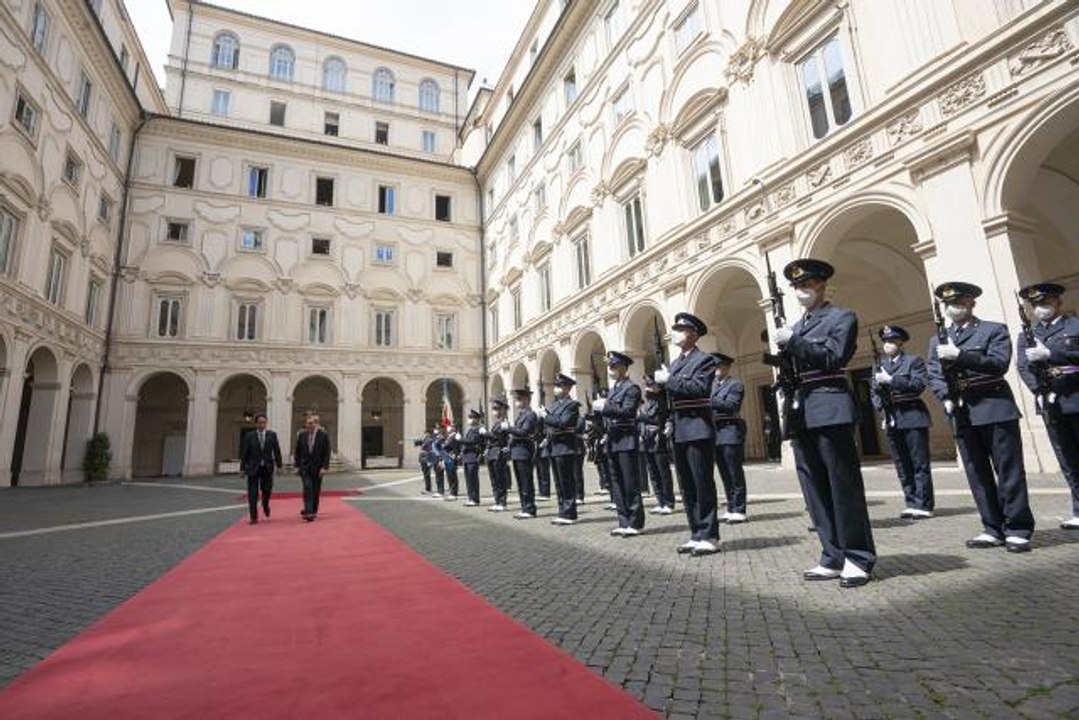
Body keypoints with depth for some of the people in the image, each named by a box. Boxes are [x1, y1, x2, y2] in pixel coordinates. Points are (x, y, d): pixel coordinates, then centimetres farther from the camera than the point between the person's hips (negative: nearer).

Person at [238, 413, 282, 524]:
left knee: (267, 490, 8)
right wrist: (242, 468, -2)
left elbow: (277, 451, 2)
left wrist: (278, 465, -1)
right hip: (253, 468, -1)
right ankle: (254, 517, 10)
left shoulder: (272, 435, 0)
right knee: (252, 493, 1)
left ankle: (265, 506, 39)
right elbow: (244, 453, -1)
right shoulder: (249, 436, -3)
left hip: (267, 467, 1)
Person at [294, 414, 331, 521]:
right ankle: (308, 512, -10)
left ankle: (313, 511, 20)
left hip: (318, 467, -1)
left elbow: (327, 452, -6)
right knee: (307, 488, -10)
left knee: (316, 490, 7)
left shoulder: (323, 435, -6)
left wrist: (324, 467, -12)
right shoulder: (301, 434, 1)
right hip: (305, 466, 1)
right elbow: (297, 451, 8)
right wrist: (297, 465, 2)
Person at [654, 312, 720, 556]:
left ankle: (709, 537, 7)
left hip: (697, 430, -7)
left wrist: (668, 380, -16)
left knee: (703, 485, -2)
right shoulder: (673, 363, 19)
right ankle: (697, 534, 19)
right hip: (678, 432, 7)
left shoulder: (705, 360, -3)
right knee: (687, 487, 10)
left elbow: (700, 388, -20)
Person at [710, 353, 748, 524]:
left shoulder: (735, 384, -2)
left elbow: (731, 406, -16)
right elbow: (710, 406, 12)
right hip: (716, 432, 7)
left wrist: (709, 401, -22)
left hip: (730, 431, -7)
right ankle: (731, 508, 17)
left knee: (735, 473, -3)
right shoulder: (712, 385, 18)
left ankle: (739, 511, 2)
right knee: (725, 474, 10)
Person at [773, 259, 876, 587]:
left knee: (844, 486, -2)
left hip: (831, 411, -6)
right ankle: (834, 558, 15)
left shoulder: (842, 317, 3)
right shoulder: (795, 327, 21)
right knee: (816, 491, 7)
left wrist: (792, 342, -15)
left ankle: (858, 558, 8)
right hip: (801, 415, 6)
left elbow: (833, 358, -11)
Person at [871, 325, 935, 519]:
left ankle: (923, 505, 2)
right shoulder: (880, 365, 16)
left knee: (919, 464, -2)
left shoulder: (914, 361, 2)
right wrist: (880, 405, -4)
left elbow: (920, 384, -12)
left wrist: (891, 380, -17)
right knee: (902, 466, 7)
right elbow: (873, 390, 14)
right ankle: (911, 503, 13)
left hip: (912, 417, -5)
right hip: (891, 420, 5)